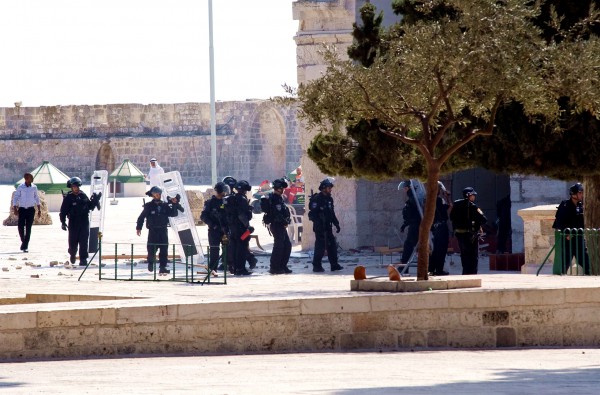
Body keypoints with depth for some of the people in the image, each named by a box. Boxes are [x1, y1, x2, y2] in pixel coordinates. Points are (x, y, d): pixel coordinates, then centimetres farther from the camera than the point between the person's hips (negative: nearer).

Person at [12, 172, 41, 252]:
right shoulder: (20, 187, -1)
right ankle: (23, 241, 18)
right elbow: (15, 198, 3)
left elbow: (37, 198, 13)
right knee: (20, 226, -7)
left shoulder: (34, 187, 4)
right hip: (22, 209, -1)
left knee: (28, 228, -3)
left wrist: (39, 210, 11)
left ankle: (25, 246, 1)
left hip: (31, 209, 1)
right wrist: (15, 209, -6)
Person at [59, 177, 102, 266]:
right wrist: (63, 222, -12)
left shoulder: (83, 196, 7)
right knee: (73, 242, 6)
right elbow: (63, 211, -6)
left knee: (83, 242, -4)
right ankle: (72, 254, 36)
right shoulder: (68, 198, -5)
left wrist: (95, 201, 1)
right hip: (73, 223, -2)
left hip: (84, 222, 2)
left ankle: (83, 259, -2)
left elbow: (90, 206, 17)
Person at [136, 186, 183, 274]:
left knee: (164, 250, -2)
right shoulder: (149, 206, -1)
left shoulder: (165, 206, 8)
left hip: (163, 230, 3)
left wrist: (175, 205, -7)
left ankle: (162, 267, 1)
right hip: (153, 231, -3)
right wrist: (138, 227, -2)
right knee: (152, 249, -3)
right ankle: (151, 262, 26)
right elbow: (141, 217, 3)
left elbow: (173, 214, 6)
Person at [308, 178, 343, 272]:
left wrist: (336, 224, 16)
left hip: (327, 227, 8)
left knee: (332, 245, 7)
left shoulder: (329, 199, 14)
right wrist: (317, 224, -23)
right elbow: (313, 213, -17)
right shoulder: (317, 199, -12)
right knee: (320, 246, -6)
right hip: (319, 227, -8)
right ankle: (317, 266, 1)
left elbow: (332, 213, 22)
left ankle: (334, 265, 12)